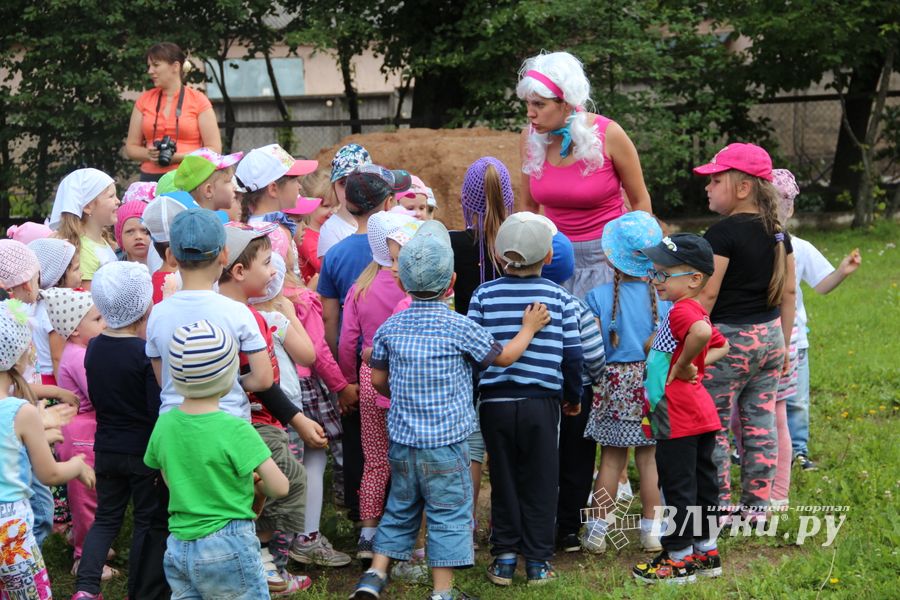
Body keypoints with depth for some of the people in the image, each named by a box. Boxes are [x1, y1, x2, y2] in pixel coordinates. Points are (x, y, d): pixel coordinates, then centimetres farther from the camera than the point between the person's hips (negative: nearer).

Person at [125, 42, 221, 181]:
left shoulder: (198, 100, 3)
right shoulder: (143, 100, 12)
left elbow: (214, 149, -1)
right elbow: (131, 148, 16)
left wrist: (178, 157, -13)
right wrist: (149, 154, -6)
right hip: (150, 178, 3)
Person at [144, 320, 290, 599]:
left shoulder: (164, 424, 0)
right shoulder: (236, 430, -16)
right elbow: (279, 488, -13)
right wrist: (254, 484, 9)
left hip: (177, 551, 6)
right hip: (227, 548, -5)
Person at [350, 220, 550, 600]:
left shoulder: (390, 327, 1)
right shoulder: (458, 327, -11)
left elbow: (378, 379, 11)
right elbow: (504, 356, 1)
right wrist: (529, 328, 17)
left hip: (402, 439, 5)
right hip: (446, 441, -5)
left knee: (400, 509, 18)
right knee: (449, 515, 4)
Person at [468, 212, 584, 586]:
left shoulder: (483, 295, -2)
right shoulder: (560, 298, -2)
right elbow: (573, 356, -1)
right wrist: (573, 397, 15)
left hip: (495, 402, 1)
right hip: (542, 402, -1)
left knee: (503, 481, 11)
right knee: (539, 484, 8)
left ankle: (504, 558, 13)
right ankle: (537, 561, 12)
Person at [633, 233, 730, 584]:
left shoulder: (681, 311, -18)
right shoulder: (694, 313, 13)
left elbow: (702, 332, -40)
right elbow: (721, 346, 27)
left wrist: (682, 365, -25)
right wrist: (699, 363, 11)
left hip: (678, 421, -10)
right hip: (702, 418, 10)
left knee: (678, 488, 0)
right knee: (702, 484, 16)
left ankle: (679, 559, 9)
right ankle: (706, 553, 26)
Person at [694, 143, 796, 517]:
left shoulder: (722, 234, -15)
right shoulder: (777, 233, 7)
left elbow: (707, 295, -17)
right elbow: (789, 293, 11)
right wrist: (784, 345, 18)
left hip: (728, 337, -8)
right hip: (769, 337, 8)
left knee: (714, 428, 1)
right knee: (760, 423, 12)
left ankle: (719, 507, 4)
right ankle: (757, 505, 18)